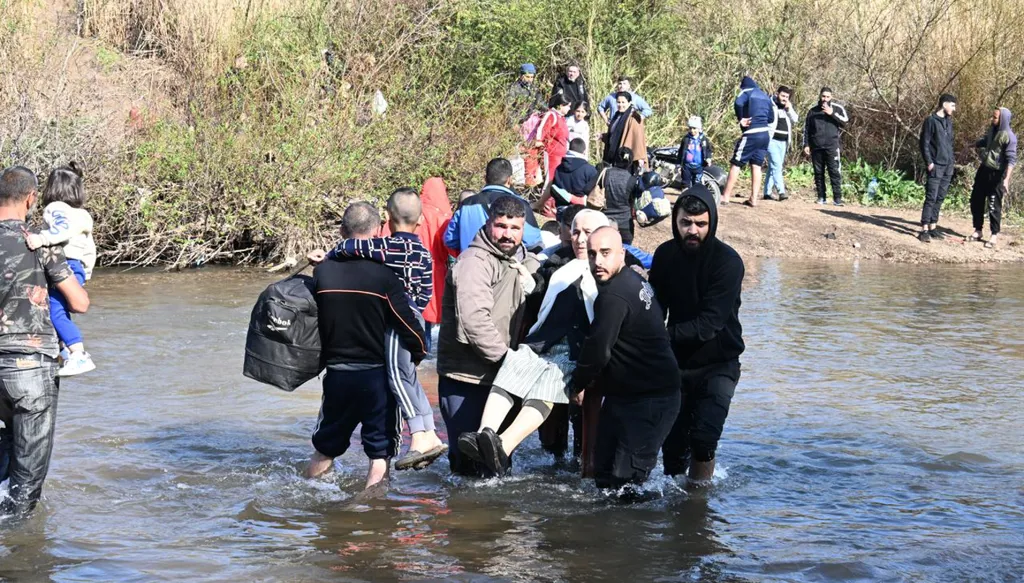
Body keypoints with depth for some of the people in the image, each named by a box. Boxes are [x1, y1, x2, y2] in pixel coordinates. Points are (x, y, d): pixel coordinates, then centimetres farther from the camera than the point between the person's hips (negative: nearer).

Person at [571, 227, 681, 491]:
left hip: (648, 400, -11)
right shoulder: (633, 280, 12)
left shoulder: (614, 296, -22)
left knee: (623, 480, -10)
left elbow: (598, 350, -24)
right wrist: (595, 379, 12)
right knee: (603, 470, 16)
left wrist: (578, 384, -6)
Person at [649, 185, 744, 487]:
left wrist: (666, 335, -32)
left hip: (718, 364, -4)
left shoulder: (727, 261, -17)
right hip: (677, 362, 4)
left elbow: (710, 322, -24)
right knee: (673, 441, 6)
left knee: (703, 438, -18)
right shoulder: (665, 254, -1)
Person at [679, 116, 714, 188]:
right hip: (687, 165, 1)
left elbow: (710, 150, 10)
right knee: (686, 183, 6)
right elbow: (681, 152, 8)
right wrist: (680, 164, 8)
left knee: (696, 184, 1)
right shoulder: (686, 139, 2)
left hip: (698, 166, -1)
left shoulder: (704, 139, 0)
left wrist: (708, 158, -10)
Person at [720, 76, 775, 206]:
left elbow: (738, 104, -22)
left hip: (751, 134, -7)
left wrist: (741, 119, -10)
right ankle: (753, 199, 3)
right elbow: (771, 118, 19)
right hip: (765, 134, 7)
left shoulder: (746, 92, 0)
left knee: (736, 164, -3)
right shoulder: (765, 96, 20)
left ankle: (725, 197, -4)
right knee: (756, 166, 8)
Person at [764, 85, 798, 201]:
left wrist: (789, 109, -7)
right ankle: (781, 191, -22)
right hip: (772, 140, -6)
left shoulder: (788, 107, 14)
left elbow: (795, 119, 7)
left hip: (783, 142, 6)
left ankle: (767, 192, 10)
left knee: (773, 167, 7)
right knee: (776, 165, -15)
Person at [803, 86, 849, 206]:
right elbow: (806, 129, 14)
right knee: (818, 172, 4)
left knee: (834, 171, -8)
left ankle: (837, 197, -8)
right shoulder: (813, 111, 12)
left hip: (831, 146, -3)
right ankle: (821, 197, 9)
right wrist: (806, 145, 6)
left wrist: (832, 113, -15)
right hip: (816, 147, 3)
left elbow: (845, 121, -7)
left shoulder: (837, 108, 6)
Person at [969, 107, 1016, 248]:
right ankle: (978, 230, 23)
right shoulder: (992, 130, 6)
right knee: (976, 200, 11)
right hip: (984, 170, 8)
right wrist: (975, 144, 15)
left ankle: (994, 235, 8)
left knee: (994, 205, -2)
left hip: (997, 174, -8)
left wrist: (1006, 179, -30)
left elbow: (1011, 159, -23)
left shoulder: (1009, 137, -17)